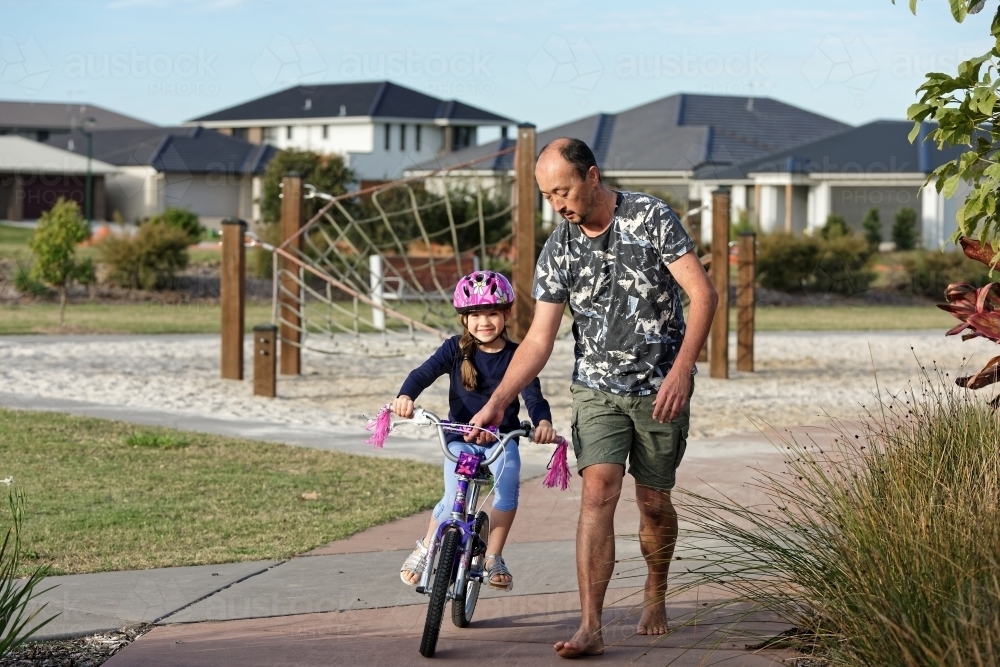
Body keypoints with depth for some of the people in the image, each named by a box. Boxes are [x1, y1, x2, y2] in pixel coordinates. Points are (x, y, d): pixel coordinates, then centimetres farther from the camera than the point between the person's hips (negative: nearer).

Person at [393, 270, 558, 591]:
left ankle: (493, 557, -11)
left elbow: (533, 395, -9)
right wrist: (405, 396, -35)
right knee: (453, 499, -21)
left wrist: (543, 421, -32)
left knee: (507, 492, -27)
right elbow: (424, 373, -13)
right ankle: (425, 549, 7)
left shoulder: (516, 356, 0)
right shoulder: (456, 349, -1)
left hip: (502, 438, 1)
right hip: (461, 437, -1)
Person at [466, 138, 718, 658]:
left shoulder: (651, 218, -11)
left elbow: (703, 294, -14)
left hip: (660, 389, -2)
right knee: (599, 491, -15)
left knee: (653, 504, 6)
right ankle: (590, 627, -20)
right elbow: (539, 340, 1)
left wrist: (681, 370, -24)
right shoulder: (558, 250, -1)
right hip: (597, 389, 2)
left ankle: (655, 591, 35)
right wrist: (497, 401, -10)